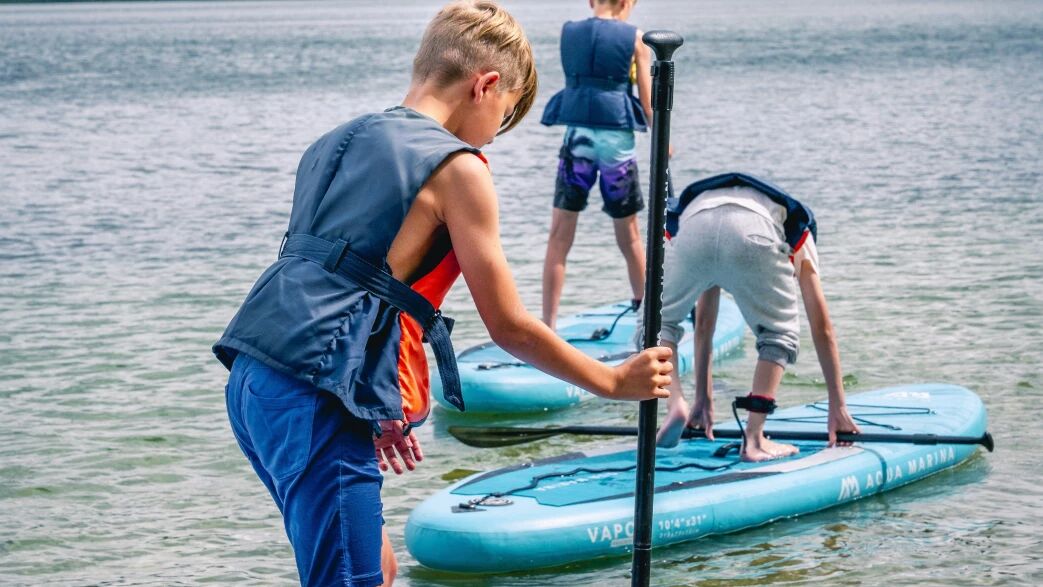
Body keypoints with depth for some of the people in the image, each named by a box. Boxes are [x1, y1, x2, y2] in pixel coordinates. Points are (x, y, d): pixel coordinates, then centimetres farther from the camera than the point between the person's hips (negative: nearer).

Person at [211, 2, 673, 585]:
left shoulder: (339, 143, 21)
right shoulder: (457, 168, -4)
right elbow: (510, 327, -2)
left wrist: (375, 411, 29)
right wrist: (614, 381, 10)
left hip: (255, 382, 9)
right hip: (314, 402, -9)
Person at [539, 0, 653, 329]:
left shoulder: (568, 33, 6)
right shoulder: (633, 39, 0)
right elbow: (648, 104, 3)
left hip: (577, 137, 1)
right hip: (617, 138, -1)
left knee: (559, 236, 1)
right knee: (629, 236, 14)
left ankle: (548, 326, -5)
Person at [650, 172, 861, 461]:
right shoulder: (798, 235, 40)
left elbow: (703, 326, 51)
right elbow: (822, 329, 36)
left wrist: (703, 400, 57)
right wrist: (838, 407, 39)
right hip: (754, 235, -2)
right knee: (780, 335, 21)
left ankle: (675, 405, 9)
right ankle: (754, 439, 10)